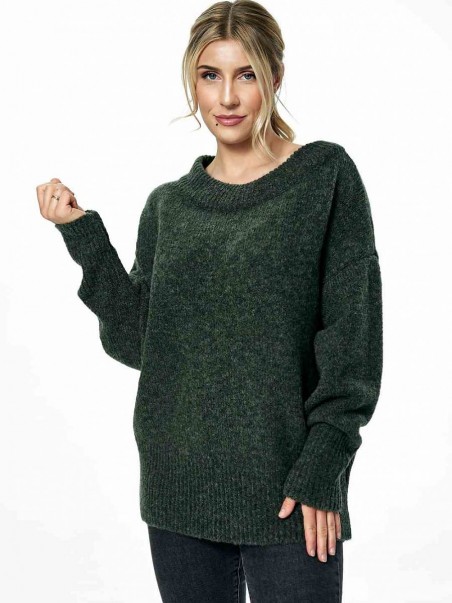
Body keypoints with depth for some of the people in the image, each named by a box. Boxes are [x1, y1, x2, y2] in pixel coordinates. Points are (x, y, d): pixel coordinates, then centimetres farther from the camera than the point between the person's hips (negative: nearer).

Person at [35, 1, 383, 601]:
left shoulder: (325, 175, -2)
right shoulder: (169, 204, 10)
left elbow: (351, 333, -6)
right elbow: (137, 341, 4)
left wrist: (323, 467, -12)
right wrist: (82, 233, -2)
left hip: (288, 491, -3)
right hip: (182, 484, 4)